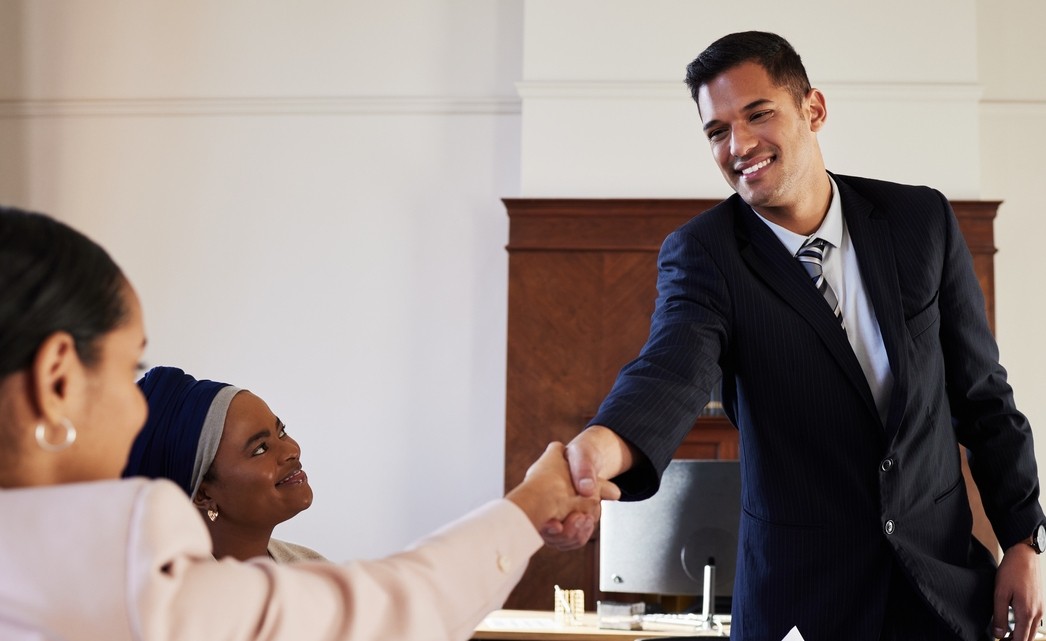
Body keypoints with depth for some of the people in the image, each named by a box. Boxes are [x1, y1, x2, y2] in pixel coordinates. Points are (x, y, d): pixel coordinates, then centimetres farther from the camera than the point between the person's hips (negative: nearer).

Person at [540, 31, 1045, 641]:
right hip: (801, 592, -2)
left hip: (944, 579, 3)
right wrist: (604, 447, -52)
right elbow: (673, 367, -31)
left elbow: (982, 390, 3)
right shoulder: (701, 254, -11)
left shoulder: (922, 220, -3)